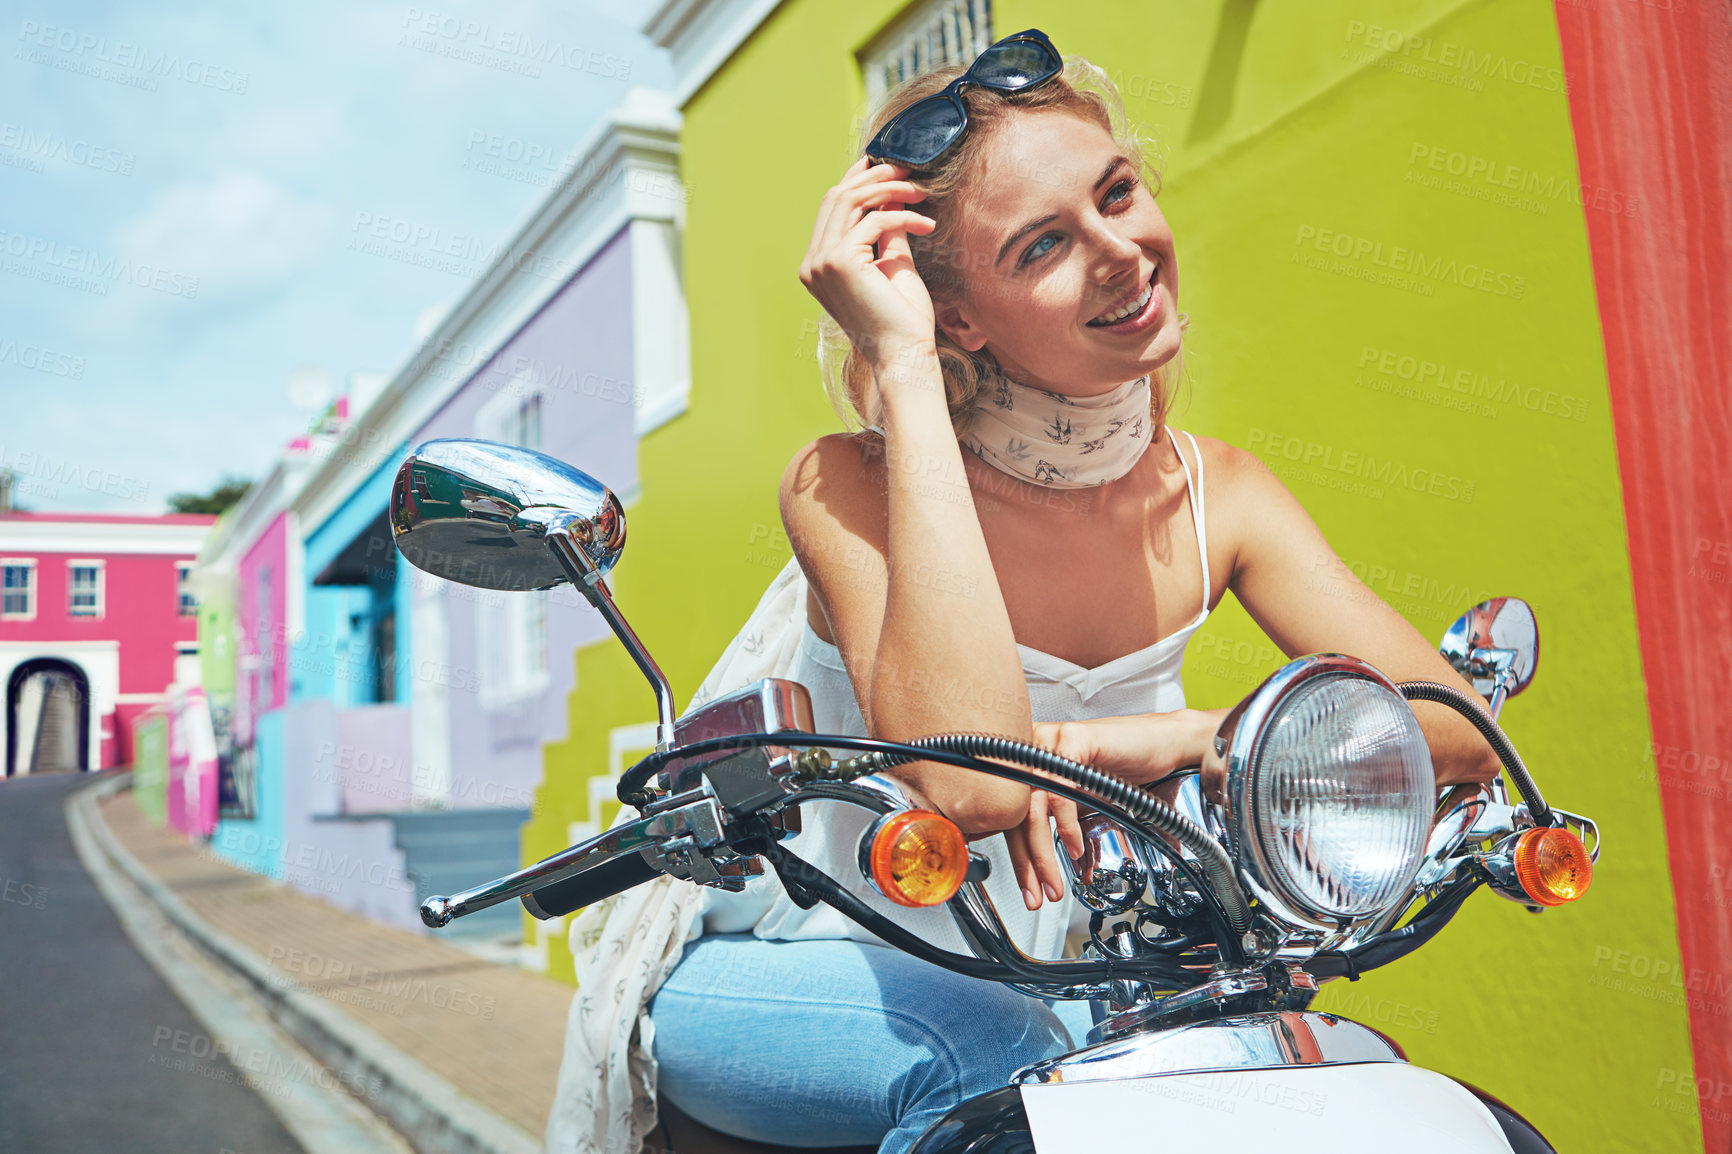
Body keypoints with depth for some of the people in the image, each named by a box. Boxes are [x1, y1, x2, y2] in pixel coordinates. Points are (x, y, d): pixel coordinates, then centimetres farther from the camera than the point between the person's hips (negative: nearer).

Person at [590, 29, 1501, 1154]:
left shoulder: (1218, 492, -6)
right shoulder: (848, 486, -20)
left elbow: (1458, 733, -14)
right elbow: (971, 782, -37)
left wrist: (1181, 736, -32)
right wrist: (904, 367, -34)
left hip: (1052, 985, 5)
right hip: (789, 978, -4)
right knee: (988, 1052, -34)